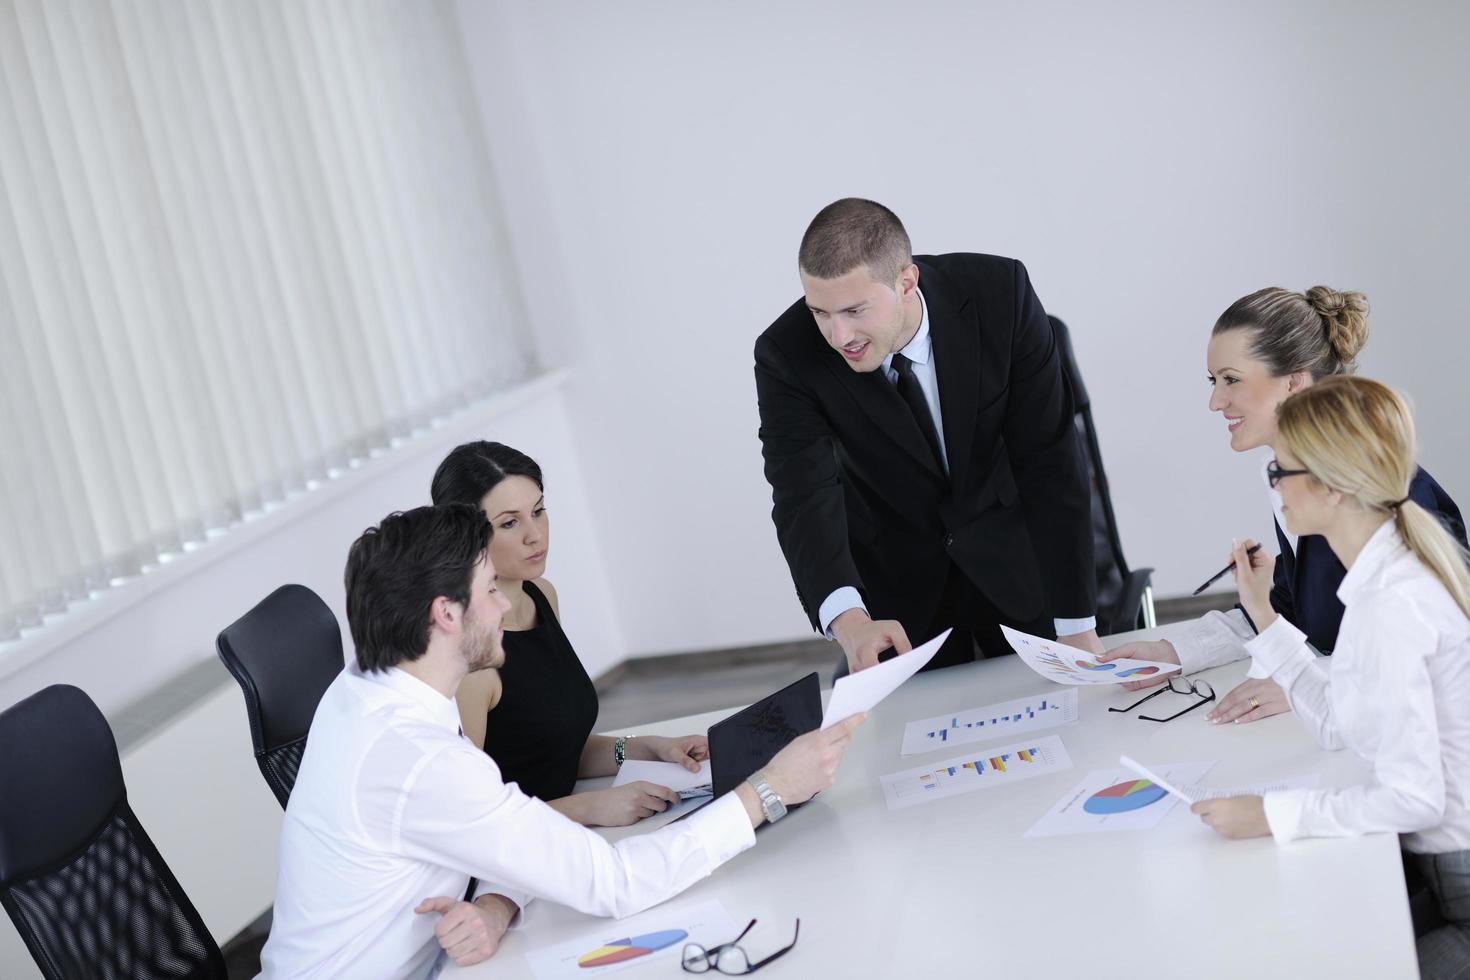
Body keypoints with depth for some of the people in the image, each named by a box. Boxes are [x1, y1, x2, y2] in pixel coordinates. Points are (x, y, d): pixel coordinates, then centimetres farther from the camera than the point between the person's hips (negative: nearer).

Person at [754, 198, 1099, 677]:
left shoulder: (1000, 293, -25)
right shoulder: (787, 355, -25)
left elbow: (1049, 459, -23)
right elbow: (806, 500, -31)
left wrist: (1077, 627, -24)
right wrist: (849, 621, -51)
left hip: (1014, 554, 1)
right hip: (893, 577, 0)